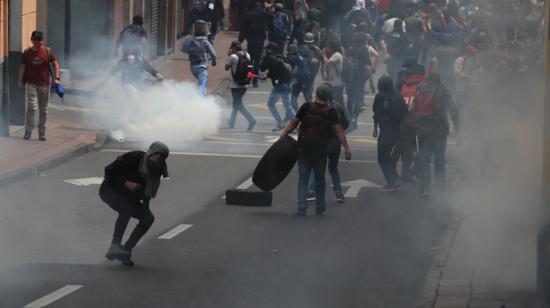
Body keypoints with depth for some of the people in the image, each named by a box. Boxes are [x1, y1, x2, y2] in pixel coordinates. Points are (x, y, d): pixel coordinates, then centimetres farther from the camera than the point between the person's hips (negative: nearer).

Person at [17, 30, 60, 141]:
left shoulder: (48, 52, 2)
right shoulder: (27, 53, 2)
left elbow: (55, 64, 3)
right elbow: (22, 67, 3)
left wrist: (56, 78, -9)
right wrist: (19, 81, -7)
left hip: (45, 85, 1)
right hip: (32, 84, -1)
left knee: (44, 110, 7)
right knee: (32, 107, -15)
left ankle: (42, 133, 16)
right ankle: (28, 132, -10)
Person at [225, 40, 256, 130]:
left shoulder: (233, 57, -16)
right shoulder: (247, 55, 3)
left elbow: (226, 68, -5)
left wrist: (229, 55, 5)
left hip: (235, 85, -7)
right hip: (244, 84, 7)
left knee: (238, 105, -2)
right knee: (237, 103, 22)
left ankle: (251, 120, -21)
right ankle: (231, 122, 33)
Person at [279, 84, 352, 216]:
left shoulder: (306, 107, -3)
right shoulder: (331, 112, -3)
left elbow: (293, 123, -2)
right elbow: (338, 130, -7)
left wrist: (281, 136, 4)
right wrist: (346, 148, -6)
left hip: (304, 149, 0)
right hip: (320, 150, 0)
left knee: (303, 177, 4)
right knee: (319, 178, 15)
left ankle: (302, 206, -7)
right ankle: (320, 207, 20)